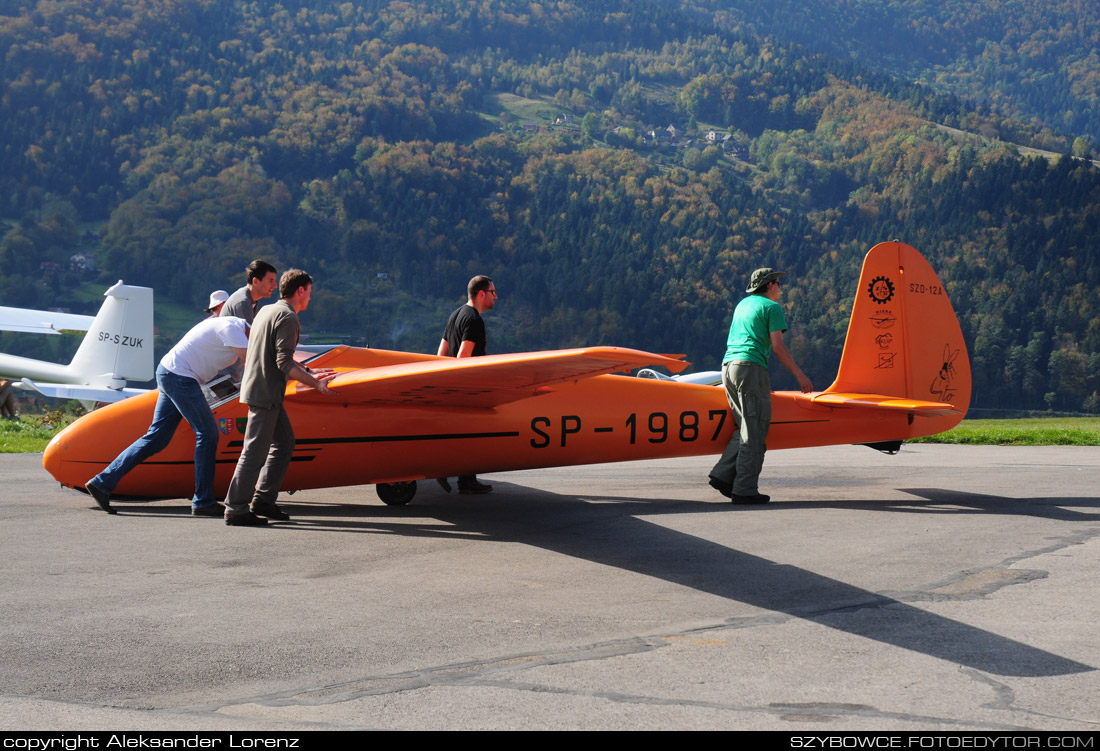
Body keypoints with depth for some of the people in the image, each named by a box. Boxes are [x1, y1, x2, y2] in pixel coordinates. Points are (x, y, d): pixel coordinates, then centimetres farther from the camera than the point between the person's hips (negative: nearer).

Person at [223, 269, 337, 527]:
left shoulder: (267, 311, 17)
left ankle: (263, 500, 17)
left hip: (258, 387, 10)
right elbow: (284, 363, -20)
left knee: (284, 442, 16)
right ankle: (236, 509, -4)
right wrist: (315, 383, -16)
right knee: (255, 451, -7)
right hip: (265, 392, -10)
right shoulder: (288, 317, -13)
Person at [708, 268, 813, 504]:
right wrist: (800, 375, -3)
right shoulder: (772, 307, 1)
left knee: (747, 427, 14)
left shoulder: (742, 304, 25)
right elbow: (777, 347, -7)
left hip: (728, 365, 8)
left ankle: (723, 475, 3)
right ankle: (745, 489, -8)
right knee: (754, 431, -5)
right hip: (750, 367, -8)